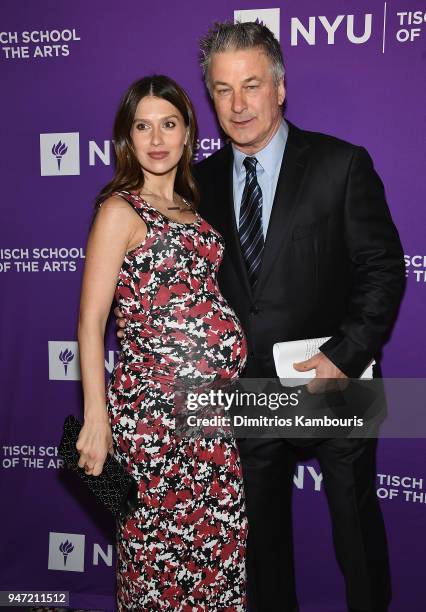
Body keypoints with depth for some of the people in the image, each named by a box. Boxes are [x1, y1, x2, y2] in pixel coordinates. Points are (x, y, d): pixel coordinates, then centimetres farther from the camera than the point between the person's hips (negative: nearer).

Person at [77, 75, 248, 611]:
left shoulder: (189, 207, 13)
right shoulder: (120, 210, -7)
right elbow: (90, 323, -11)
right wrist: (96, 419, -14)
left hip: (212, 403, 7)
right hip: (154, 403, -7)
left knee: (220, 540, 15)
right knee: (162, 545, 7)